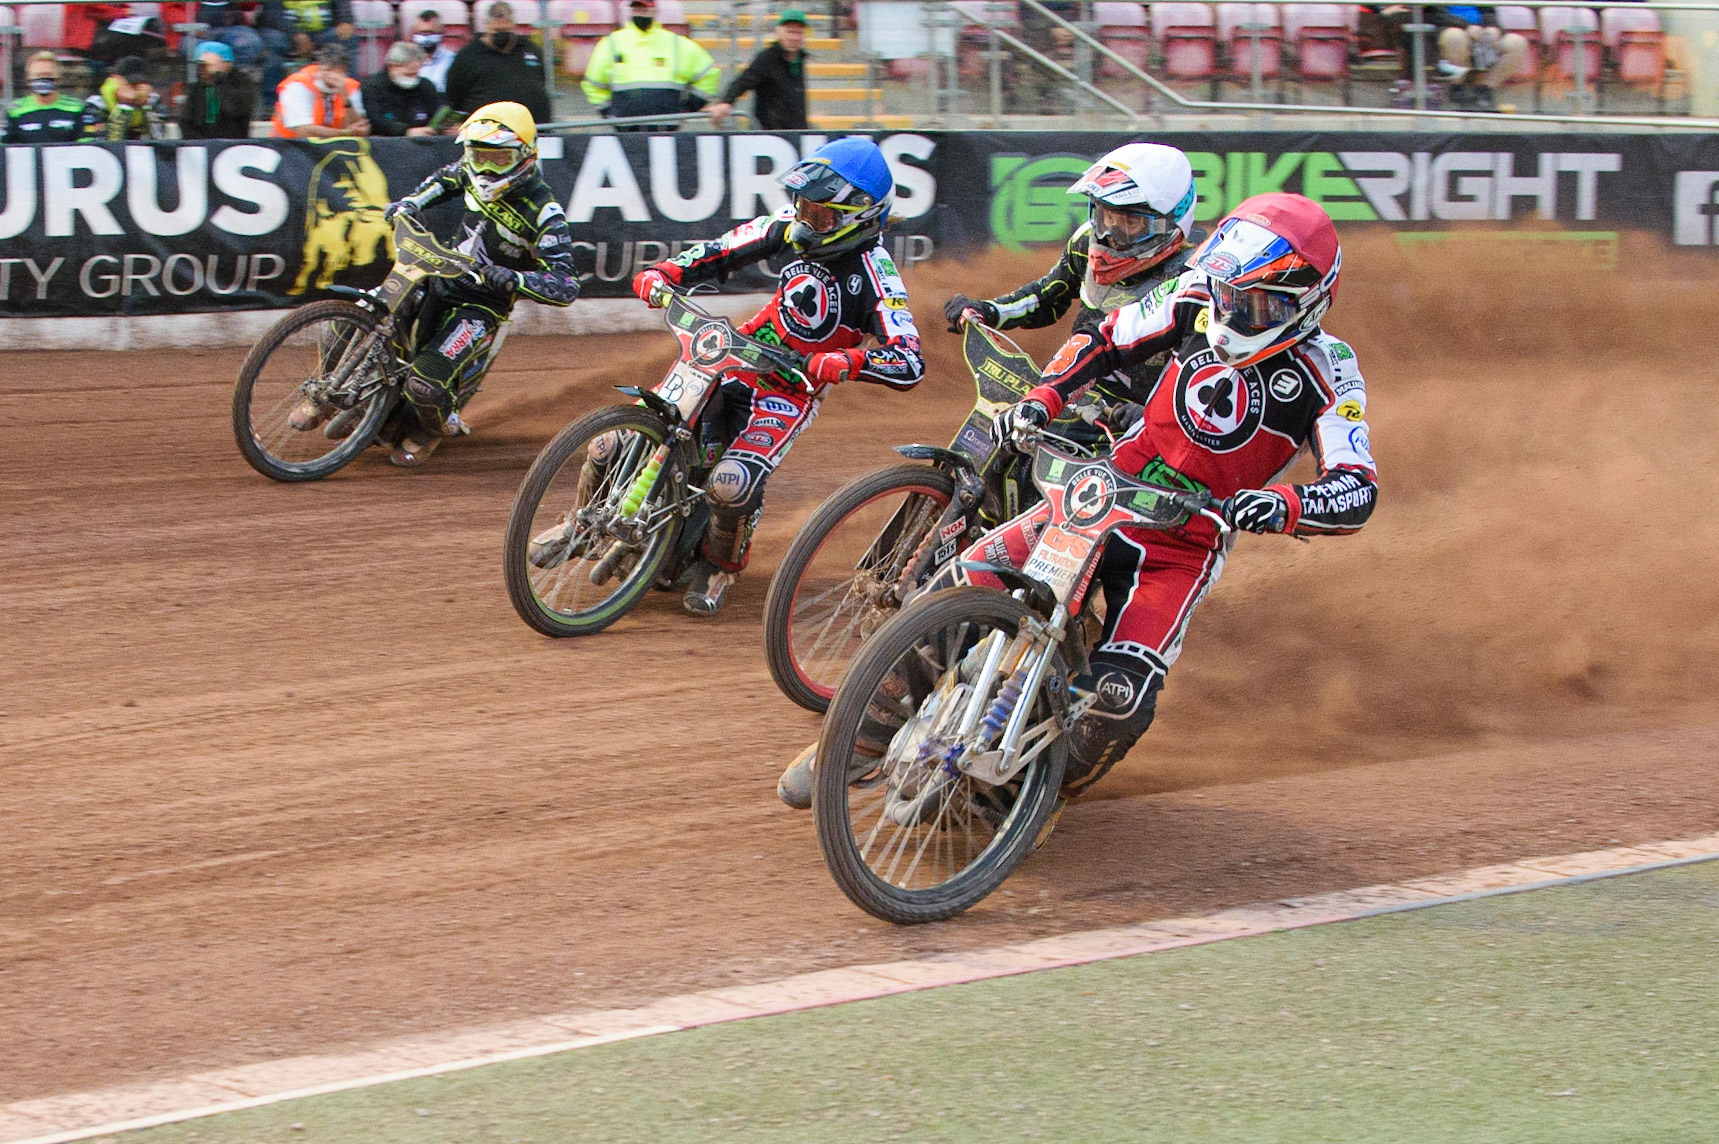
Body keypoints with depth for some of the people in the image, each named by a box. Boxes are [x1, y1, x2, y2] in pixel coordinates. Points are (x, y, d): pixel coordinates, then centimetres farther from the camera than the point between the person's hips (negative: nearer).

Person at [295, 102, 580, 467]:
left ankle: (428, 430, 10)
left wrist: (514, 279, -41)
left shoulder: (543, 213, -21)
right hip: (442, 278, 6)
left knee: (425, 383, -27)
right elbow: (447, 178, 23)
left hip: (481, 306, -6)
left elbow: (566, 286, -26)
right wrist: (411, 202, 5)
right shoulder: (474, 172, -3)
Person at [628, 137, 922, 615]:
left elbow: (910, 364, -29)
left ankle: (719, 565, 2)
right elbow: (724, 251, 6)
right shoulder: (792, 225, -4)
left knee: (733, 483, -29)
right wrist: (662, 273, -10)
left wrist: (847, 362, -45)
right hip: (735, 357, 5)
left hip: (791, 392, -5)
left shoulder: (875, 276, -20)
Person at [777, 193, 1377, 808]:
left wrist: (1284, 506, -42)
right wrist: (1041, 399, -5)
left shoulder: (1327, 375, -13)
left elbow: (1357, 490, -22)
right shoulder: (1199, 302, -2)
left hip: (1187, 543, -3)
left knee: (1119, 694, -24)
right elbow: (1104, 339, 11)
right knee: (960, 585, -13)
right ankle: (866, 736, 4)